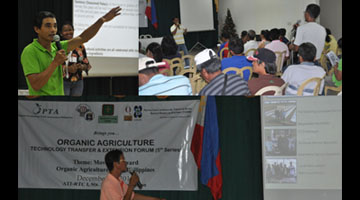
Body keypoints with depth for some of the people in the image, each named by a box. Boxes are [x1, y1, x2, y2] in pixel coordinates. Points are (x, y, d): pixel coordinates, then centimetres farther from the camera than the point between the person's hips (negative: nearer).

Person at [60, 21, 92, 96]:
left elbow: (87, 64, 12)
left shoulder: (80, 46, 9)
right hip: (64, 81, -4)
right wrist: (68, 69, -21)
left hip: (78, 82, 4)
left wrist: (82, 67, -10)